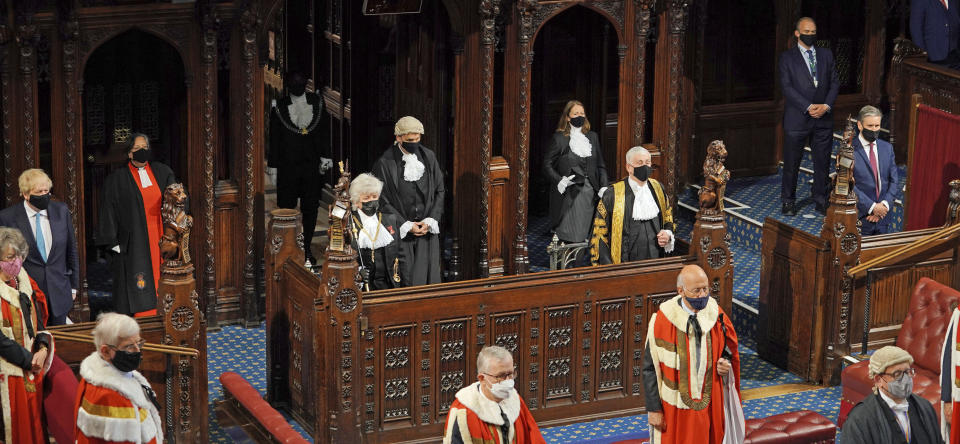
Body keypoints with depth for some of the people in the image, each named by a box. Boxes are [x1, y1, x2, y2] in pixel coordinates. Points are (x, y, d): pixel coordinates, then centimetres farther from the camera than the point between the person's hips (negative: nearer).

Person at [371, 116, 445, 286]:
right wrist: (406, 226, -10)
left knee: (426, 277, 2)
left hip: (427, 228, 3)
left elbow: (439, 191, 7)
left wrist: (430, 221, -5)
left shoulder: (429, 157, 5)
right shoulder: (384, 163, -7)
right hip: (400, 232, -3)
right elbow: (383, 201, -6)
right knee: (404, 279, -5)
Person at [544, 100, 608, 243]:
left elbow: (600, 165, 16)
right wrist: (559, 181, -17)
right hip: (568, 193, -4)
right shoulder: (558, 138, 1)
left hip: (589, 192, 4)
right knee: (570, 237, -12)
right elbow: (547, 165, 1)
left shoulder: (592, 137, 15)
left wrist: (603, 188, 1)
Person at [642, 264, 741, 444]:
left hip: (710, 405, 3)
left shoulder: (716, 315, -3)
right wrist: (653, 409, -9)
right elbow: (650, 368, -8)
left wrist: (726, 363, -10)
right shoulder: (662, 321, -14)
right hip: (675, 408, -3)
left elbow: (729, 350, 14)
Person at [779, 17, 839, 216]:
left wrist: (826, 106, -9)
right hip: (797, 118, -3)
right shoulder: (787, 57, 0)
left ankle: (821, 200, 17)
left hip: (823, 118, 3)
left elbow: (834, 82, 8)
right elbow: (787, 87, -8)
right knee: (791, 162, 3)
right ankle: (788, 201, 15)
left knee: (823, 162, 6)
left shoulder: (826, 55, 11)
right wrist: (809, 107, -16)